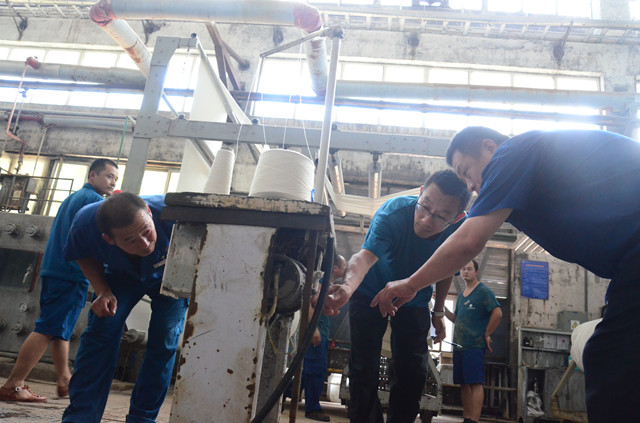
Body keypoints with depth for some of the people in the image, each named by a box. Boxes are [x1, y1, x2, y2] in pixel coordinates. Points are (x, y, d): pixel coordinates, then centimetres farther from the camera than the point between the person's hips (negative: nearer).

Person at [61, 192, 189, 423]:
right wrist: (103, 291, -21)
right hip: (122, 274, 2)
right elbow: (84, 256, -8)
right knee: (101, 330, -11)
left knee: (163, 342, -8)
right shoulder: (86, 224, -33)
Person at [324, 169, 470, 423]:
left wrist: (439, 311, 4)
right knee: (364, 368, -4)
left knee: (412, 371, 0)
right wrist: (347, 287, -73)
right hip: (370, 293, -3)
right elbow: (366, 256, -52)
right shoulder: (393, 214, -35)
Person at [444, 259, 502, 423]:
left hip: (474, 346, -8)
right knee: (464, 384, 9)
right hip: (459, 345, 8)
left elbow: (497, 313, -11)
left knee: (475, 383, -10)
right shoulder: (462, 295, 20)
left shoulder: (483, 291, -3)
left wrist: (486, 334, -8)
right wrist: (443, 308, 9)